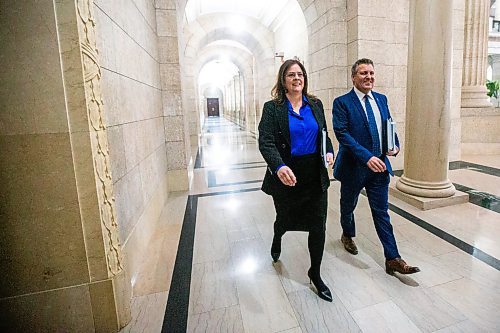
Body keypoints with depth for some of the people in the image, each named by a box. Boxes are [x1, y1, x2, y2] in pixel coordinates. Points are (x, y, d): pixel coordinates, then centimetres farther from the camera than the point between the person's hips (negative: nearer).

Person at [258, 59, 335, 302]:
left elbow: (324, 134, 17)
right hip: (287, 176, -3)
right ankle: (276, 241, 56)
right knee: (286, 219, 17)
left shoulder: (315, 105, 6)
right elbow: (265, 142, -18)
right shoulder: (272, 108, -7)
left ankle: (315, 274, 27)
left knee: (318, 225, 5)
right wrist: (279, 167, -35)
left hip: (315, 175, 3)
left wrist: (329, 152, -4)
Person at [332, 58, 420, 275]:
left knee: (381, 212, 7)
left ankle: (392, 259, 14)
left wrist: (395, 145, -4)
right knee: (348, 206, 17)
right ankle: (348, 235, 45)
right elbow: (342, 134, -20)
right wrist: (367, 157, -27)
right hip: (354, 166, -4)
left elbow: (389, 125, 16)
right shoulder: (342, 102, -11)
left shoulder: (381, 99, 9)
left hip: (379, 165, 4)